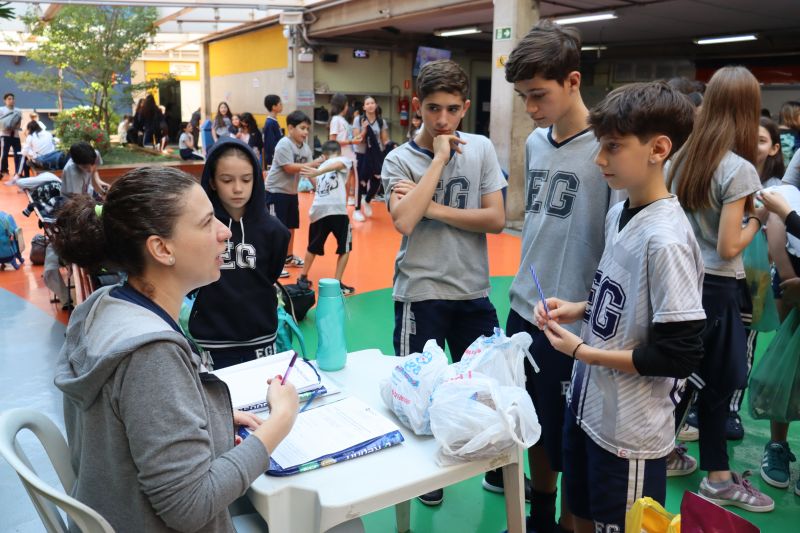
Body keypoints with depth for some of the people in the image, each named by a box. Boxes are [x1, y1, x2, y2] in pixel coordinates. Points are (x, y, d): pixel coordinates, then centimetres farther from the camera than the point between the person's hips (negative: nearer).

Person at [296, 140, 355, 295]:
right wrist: (318, 172, -28)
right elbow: (336, 165, -13)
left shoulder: (322, 165, 25)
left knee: (313, 247, 24)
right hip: (336, 210, -5)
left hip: (318, 210, 5)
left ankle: (303, 278, 33)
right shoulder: (344, 160, 10)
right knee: (345, 248, 11)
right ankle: (337, 283, 6)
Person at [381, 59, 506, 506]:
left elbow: (496, 219, -8)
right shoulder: (400, 160, -6)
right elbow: (403, 221, -24)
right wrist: (440, 158, -18)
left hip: (474, 291, 2)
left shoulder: (481, 149, 0)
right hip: (421, 293, -2)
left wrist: (433, 208, -15)